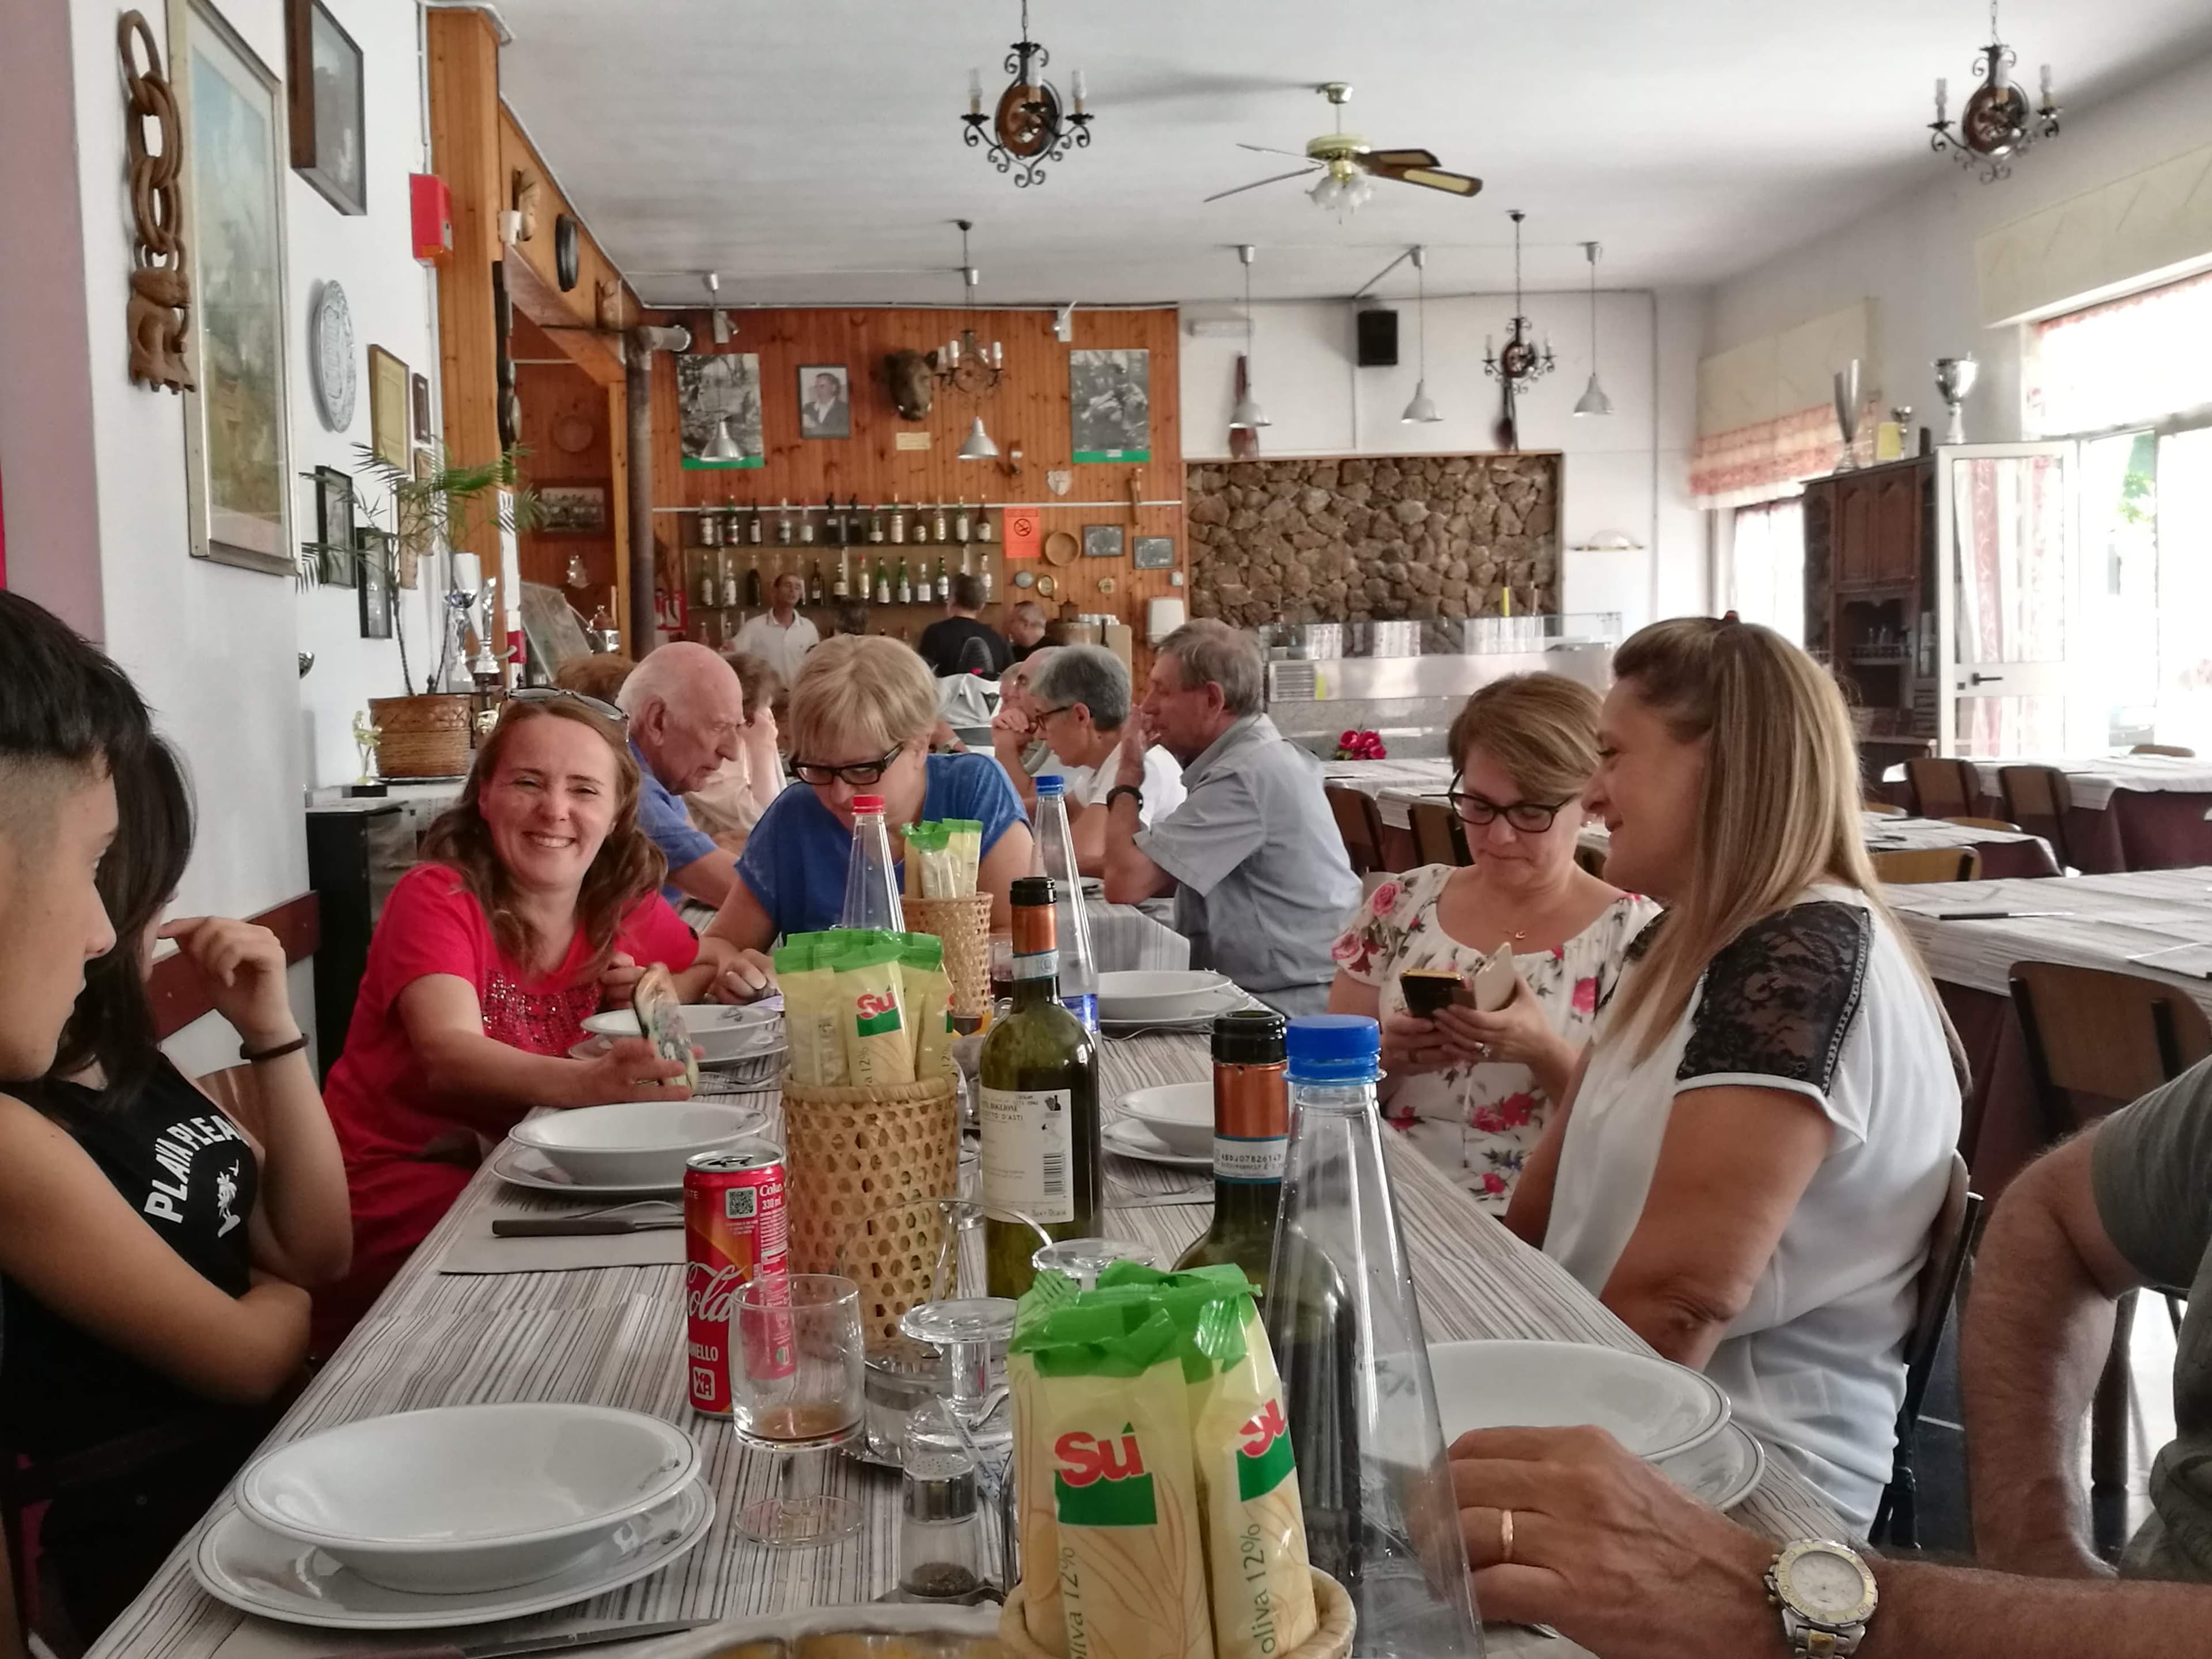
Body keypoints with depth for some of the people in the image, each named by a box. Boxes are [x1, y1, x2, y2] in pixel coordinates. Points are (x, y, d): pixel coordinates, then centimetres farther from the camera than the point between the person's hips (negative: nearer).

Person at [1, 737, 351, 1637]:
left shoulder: (113, 1056, 6)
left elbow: (317, 1249, 6)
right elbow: (246, 1356, -18)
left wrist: (271, 1029, -4)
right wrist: (280, 1296, 6)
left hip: (273, 1441, 8)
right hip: (160, 1532, -8)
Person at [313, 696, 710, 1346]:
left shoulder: (630, 909, 2)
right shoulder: (437, 896, -12)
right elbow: (448, 1055, -29)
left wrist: (663, 993, -10)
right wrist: (586, 1084, -51)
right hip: (397, 1177, -5)